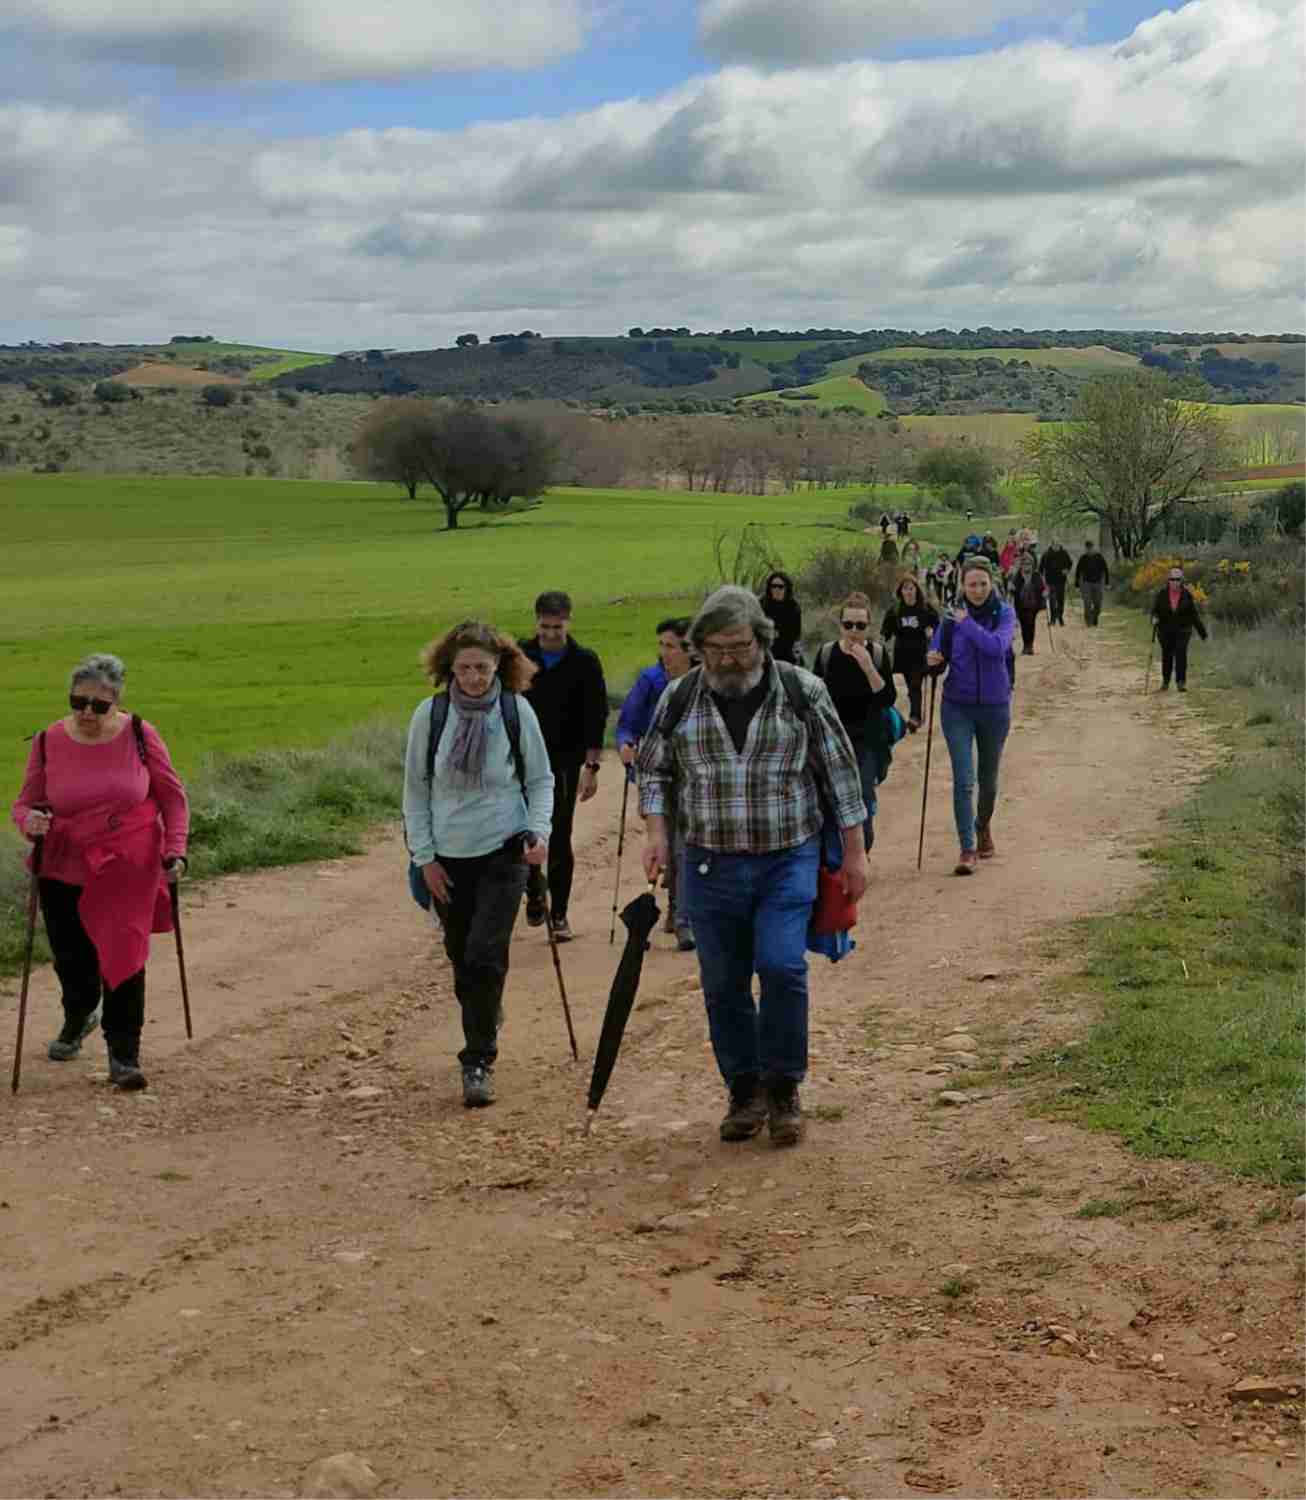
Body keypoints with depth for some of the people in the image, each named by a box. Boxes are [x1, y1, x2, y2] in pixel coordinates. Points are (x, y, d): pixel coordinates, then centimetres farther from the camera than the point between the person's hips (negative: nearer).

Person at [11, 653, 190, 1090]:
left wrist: (175, 851, -7)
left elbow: (172, 798, 1)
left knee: (124, 957, -9)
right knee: (71, 960, 13)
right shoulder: (49, 742, -6)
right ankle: (78, 1018, 47)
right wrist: (29, 821, -22)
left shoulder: (140, 736, -8)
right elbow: (26, 803, 1)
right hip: (63, 872, 2)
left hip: (128, 872, -2)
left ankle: (123, 1057, 4)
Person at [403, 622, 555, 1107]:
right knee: (462, 961, 11)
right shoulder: (429, 715, -4)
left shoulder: (517, 711, -5)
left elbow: (541, 779, 6)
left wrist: (539, 831, -10)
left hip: (504, 852, -2)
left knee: (484, 958, -11)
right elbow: (416, 789, 4)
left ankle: (478, 1063, -2)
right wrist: (424, 856, 1)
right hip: (449, 857, 2)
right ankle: (487, 1017, 37)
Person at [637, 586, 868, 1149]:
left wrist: (853, 853, 2)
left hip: (788, 860, -2)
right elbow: (652, 769, 13)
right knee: (724, 985, 6)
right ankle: (745, 1092, 22)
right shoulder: (678, 699, 2)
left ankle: (783, 1088, 3)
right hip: (711, 866, 2)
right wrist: (656, 832, -3)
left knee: (782, 967, -15)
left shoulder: (803, 692, -3)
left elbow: (839, 772, 3)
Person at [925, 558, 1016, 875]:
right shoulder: (952, 615, -3)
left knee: (988, 778, 17)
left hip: (994, 707, 1)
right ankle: (967, 849, -8)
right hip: (958, 707, -1)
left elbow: (997, 646, -23)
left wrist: (967, 624, -21)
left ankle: (983, 828, 43)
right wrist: (932, 661, -22)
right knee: (963, 779, -11)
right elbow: (938, 653, 0)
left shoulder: (1004, 613, -6)